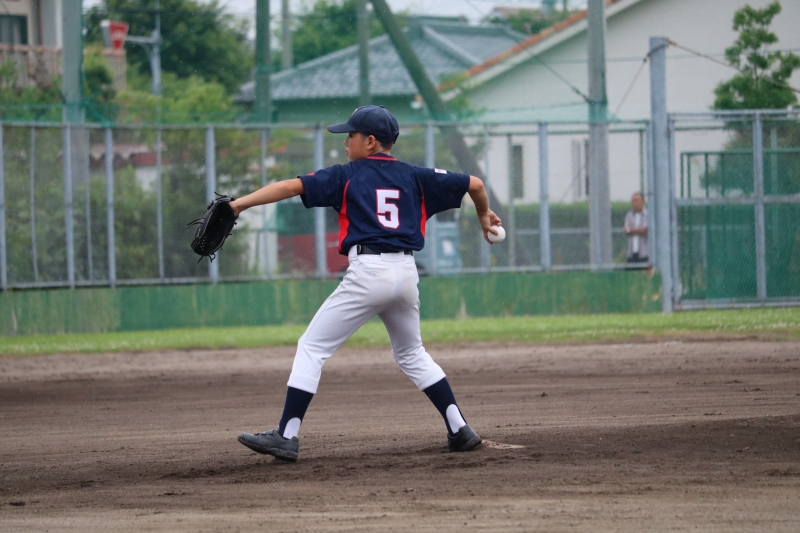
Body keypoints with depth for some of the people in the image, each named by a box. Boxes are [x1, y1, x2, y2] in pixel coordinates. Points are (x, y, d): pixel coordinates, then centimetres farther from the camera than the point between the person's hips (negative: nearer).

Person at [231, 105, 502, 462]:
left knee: (312, 348, 0)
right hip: (406, 272, 5)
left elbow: (292, 186, -3)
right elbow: (474, 184, 17)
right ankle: (460, 431, 19)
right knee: (411, 354, 25)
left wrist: (241, 203, -6)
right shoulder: (415, 177, 16)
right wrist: (484, 216, 37)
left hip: (367, 272, -5)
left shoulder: (348, 176, 6)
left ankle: (286, 436, -9)